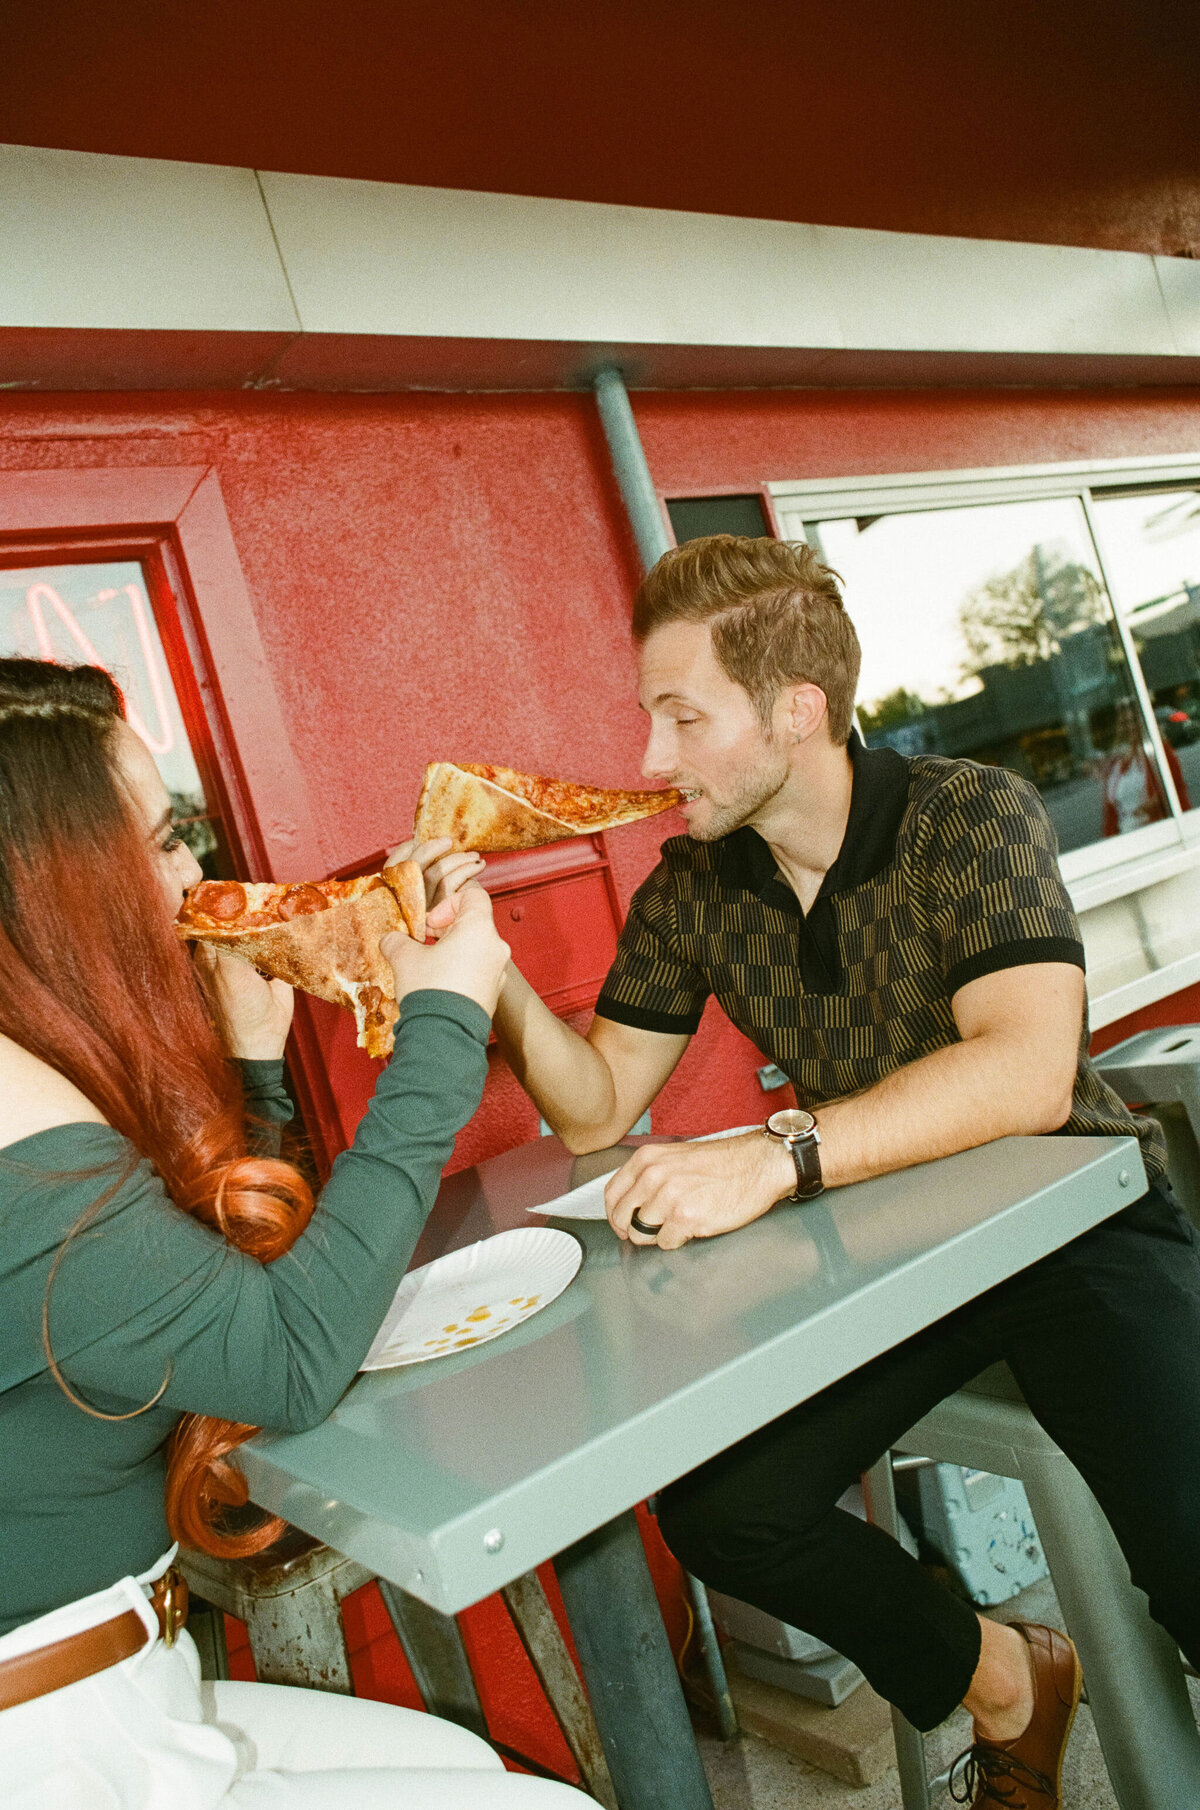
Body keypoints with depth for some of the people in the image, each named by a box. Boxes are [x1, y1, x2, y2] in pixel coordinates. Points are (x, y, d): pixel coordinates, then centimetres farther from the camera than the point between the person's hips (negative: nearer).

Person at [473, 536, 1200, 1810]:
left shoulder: (971, 818, -15)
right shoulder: (689, 888, -1)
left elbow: (1028, 1073, -29)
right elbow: (596, 1111, 1)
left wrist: (780, 1157, -40)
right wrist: (494, 980, -17)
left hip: (1072, 1215, -4)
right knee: (718, 1511, -10)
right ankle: (1003, 1679, 15)